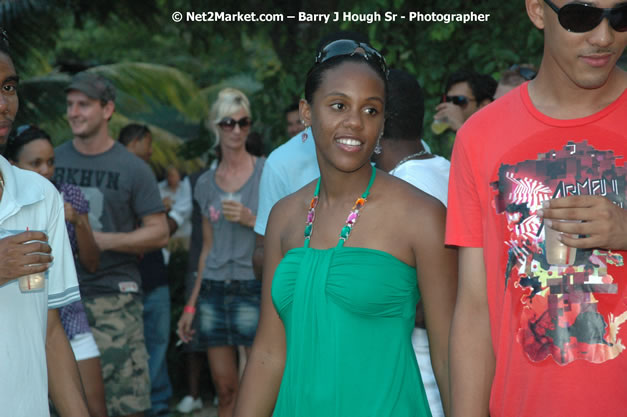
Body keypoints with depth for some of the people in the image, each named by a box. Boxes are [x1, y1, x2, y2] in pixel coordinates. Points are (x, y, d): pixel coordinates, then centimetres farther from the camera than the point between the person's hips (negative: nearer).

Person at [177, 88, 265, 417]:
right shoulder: (206, 183, 12)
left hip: (253, 289, -4)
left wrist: (250, 219, -14)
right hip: (214, 291, 4)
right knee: (225, 390, 6)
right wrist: (191, 305, 15)